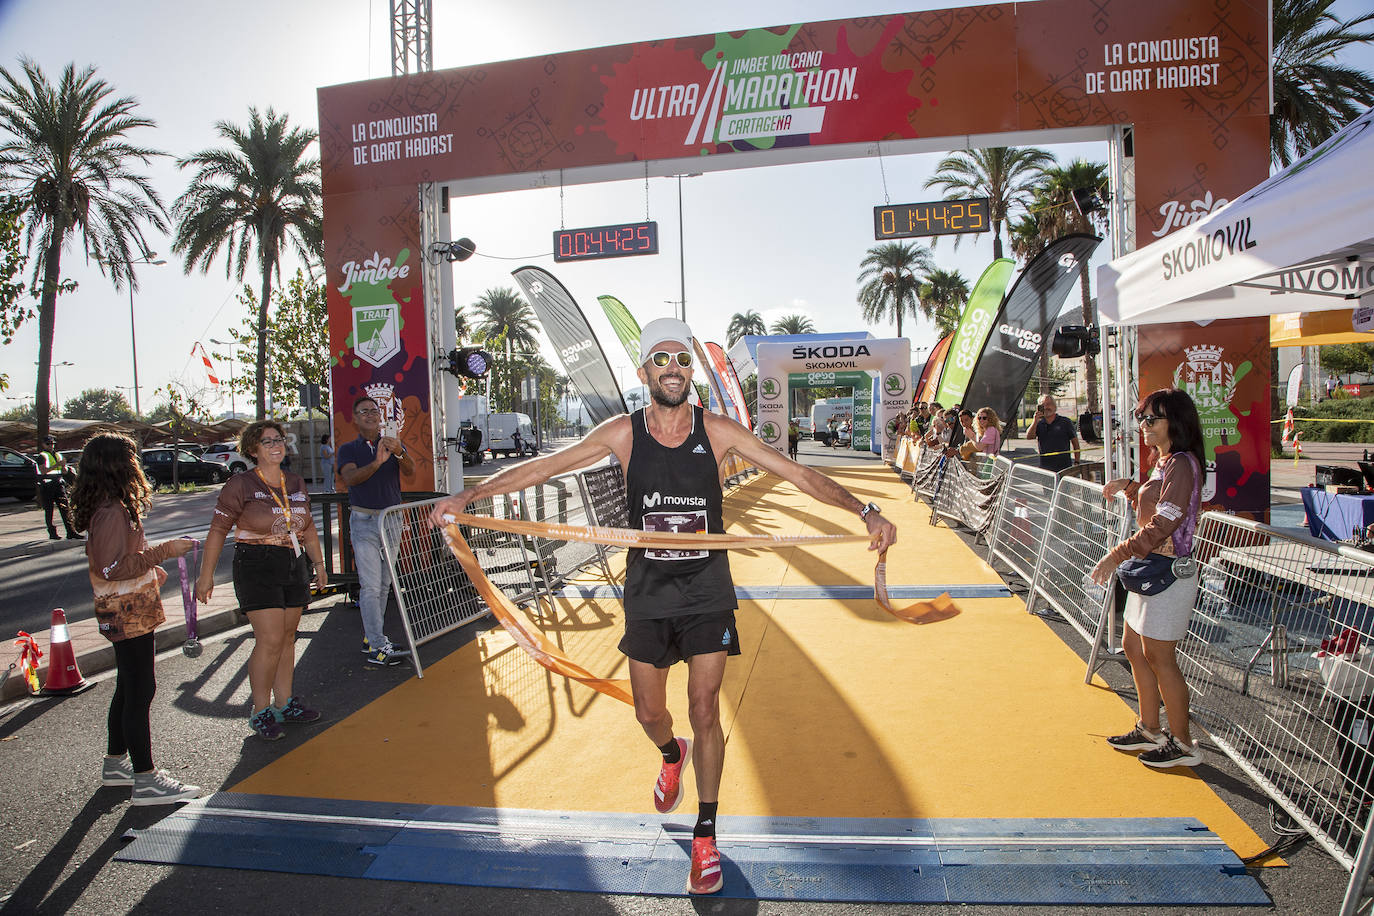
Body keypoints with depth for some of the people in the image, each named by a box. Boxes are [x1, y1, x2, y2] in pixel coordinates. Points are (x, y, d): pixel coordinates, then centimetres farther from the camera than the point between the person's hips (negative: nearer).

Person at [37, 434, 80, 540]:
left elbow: (64, 472, 17)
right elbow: (43, 471, -15)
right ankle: (52, 533, 7)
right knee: (49, 510, 1)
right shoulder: (42, 456, 0)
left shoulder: (58, 455, 18)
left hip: (59, 484, 5)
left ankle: (71, 532, -6)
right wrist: (57, 465, -21)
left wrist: (63, 465, -4)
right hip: (46, 486, -5)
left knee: (65, 508, -3)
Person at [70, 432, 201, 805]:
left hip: (129, 612, 11)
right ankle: (146, 780, 1)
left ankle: (116, 764, 32)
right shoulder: (112, 512, -21)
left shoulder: (112, 507, 11)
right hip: (128, 615, -11)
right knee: (140, 691, -5)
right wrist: (163, 551, -23)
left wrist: (153, 570, 20)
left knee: (128, 689, 19)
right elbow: (111, 568, -25)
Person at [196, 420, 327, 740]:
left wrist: (318, 563, 21)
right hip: (257, 568, -6)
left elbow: (308, 527, 20)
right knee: (270, 640, -9)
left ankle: (285, 704, 21)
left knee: (287, 638, 10)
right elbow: (218, 530, -7)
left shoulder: (295, 483, 11)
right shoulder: (241, 485, -6)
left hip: (295, 566, 6)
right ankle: (261, 711, 5)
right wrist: (206, 575, -9)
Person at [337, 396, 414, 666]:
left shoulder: (393, 444, 10)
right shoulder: (349, 449, 4)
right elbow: (351, 477, -16)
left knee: (384, 583, 9)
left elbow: (410, 470, -10)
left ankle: (370, 637, 20)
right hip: (364, 521, -4)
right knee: (370, 585, -9)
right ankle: (378, 647, -8)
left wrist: (399, 454, -32)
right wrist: (377, 463, -34)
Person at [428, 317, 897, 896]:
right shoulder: (623, 433, -6)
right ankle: (672, 756, 50)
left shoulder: (718, 432, -8)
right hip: (647, 593, 1)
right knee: (648, 712, 13)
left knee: (704, 712, 0)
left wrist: (865, 511, -21)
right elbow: (542, 467, -4)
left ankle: (705, 836, 20)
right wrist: (467, 496, -9)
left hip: (707, 592, -1)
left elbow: (799, 475, -9)